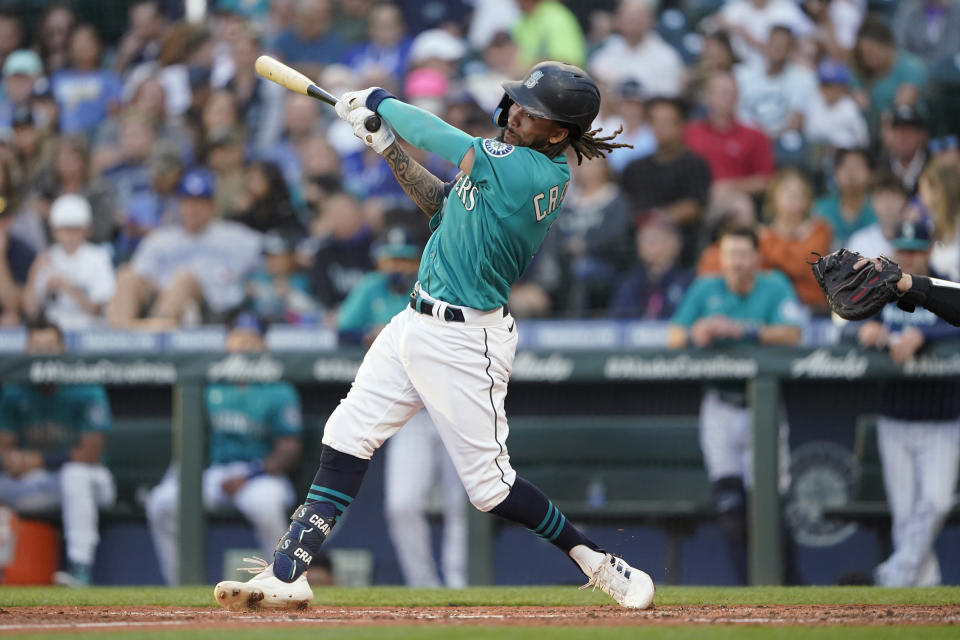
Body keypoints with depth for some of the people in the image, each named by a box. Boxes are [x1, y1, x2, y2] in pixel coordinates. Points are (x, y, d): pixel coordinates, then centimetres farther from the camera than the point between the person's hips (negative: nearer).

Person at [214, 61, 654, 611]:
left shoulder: (529, 171, -23)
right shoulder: (523, 163, 5)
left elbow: (434, 135, -14)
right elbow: (443, 203, 17)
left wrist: (378, 101, 2)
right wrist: (389, 148, 8)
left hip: (465, 343, -10)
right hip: (419, 320, 10)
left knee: (489, 485, -2)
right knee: (347, 438, 5)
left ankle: (597, 561, 16)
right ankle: (287, 575, 6)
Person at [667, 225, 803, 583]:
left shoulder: (775, 288, 0)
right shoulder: (705, 290, 8)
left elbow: (791, 334, -16)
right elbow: (673, 338, 3)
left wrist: (740, 330, -27)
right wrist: (694, 335, -20)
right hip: (720, 408, 2)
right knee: (728, 498, -6)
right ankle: (748, 583, 1)